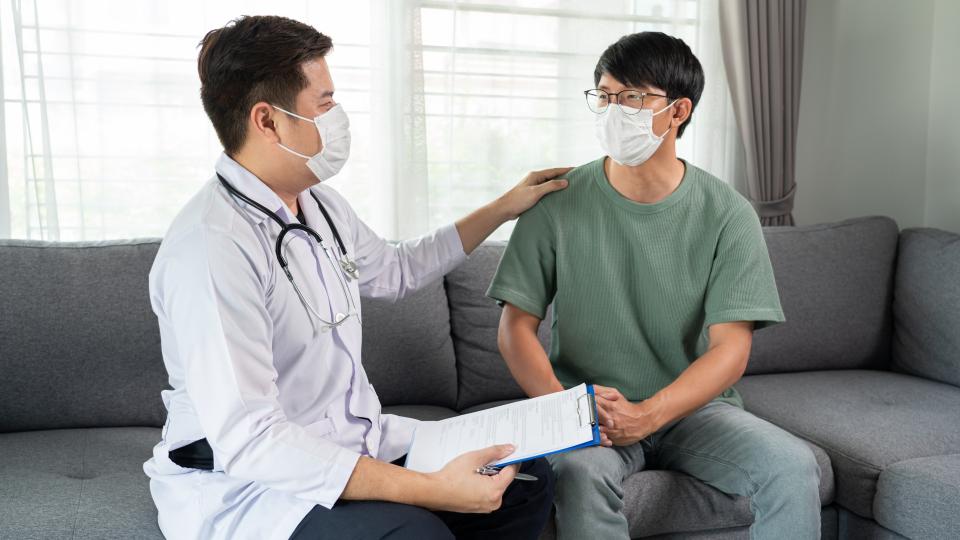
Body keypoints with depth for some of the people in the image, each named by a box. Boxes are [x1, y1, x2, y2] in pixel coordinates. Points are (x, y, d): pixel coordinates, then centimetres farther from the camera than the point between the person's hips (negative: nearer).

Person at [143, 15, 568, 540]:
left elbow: (393, 270, 25)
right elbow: (247, 439, -30)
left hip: (354, 444, 8)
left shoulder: (321, 204, 4)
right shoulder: (212, 246, -25)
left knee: (527, 476, -2)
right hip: (250, 487, -8)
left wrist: (503, 208, 24)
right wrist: (431, 489, -33)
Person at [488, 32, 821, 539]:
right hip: (588, 416, -1)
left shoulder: (726, 214, -4)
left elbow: (730, 348, -9)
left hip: (692, 405, 2)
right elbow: (516, 326, -4)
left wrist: (649, 414, -25)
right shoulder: (559, 203, -4)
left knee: (793, 468, -22)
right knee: (581, 472, -33)